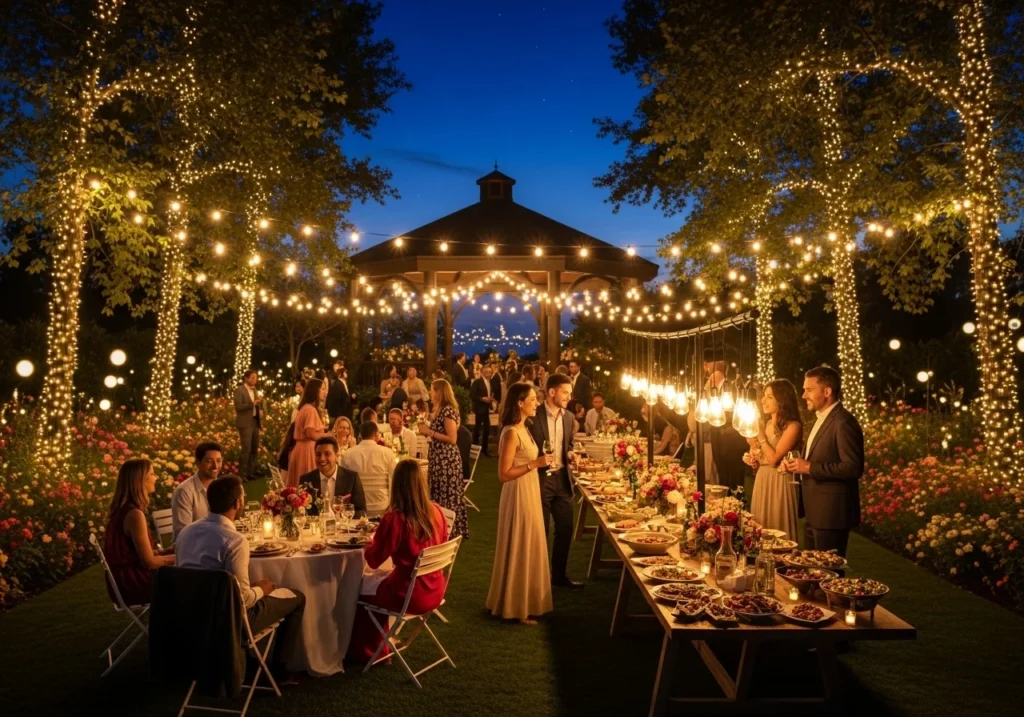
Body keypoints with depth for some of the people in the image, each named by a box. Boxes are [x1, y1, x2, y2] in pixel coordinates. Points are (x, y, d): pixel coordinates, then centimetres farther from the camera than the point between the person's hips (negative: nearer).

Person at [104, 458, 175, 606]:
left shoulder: (121, 509, 7)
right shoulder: (134, 514, -22)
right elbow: (149, 561, -18)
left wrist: (170, 551, 9)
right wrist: (177, 557, -3)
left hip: (125, 578, 8)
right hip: (131, 581, -8)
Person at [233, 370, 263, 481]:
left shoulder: (254, 390, 13)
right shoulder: (239, 390, -7)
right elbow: (238, 407, -16)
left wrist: (260, 402, 0)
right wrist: (253, 403, -23)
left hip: (255, 422, 7)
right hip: (245, 423, -7)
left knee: (255, 448, 10)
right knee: (246, 449, -9)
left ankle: (250, 472, 20)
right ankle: (242, 475, 0)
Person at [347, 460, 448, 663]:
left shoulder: (394, 518, -22)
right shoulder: (436, 512, -6)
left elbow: (373, 560, -10)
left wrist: (370, 542, 11)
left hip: (409, 595, -6)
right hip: (435, 590, 6)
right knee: (380, 583, 30)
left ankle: (365, 652, 40)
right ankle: (378, 648, 41)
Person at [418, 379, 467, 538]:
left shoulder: (448, 410, -17)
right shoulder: (440, 409, 13)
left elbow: (452, 439, -22)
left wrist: (430, 432, -18)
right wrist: (426, 428, 6)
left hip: (447, 459, -10)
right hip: (438, 458, 10)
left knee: (447, 495, -1)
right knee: (438, 494, 16)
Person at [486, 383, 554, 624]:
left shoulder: (523, 429, 9)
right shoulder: (511, 433, -20)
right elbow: (504, 474, -23)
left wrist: (539, 463, 7)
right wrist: (535, 464, -24)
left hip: (530, 493, 10)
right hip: (519, 496, -10)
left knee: (528, 548, 18)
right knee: (519, 550, 2)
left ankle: (523, 602, 31)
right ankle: (516, 607, 16)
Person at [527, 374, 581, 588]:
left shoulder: (569, 417, 7)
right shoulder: (534, 416, -13)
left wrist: (569, 454, -1)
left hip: (562, 479, 6)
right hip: (540, 480, -6)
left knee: (565, 529, 12)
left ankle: (559, 575, 30)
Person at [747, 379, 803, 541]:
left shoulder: (793, 426, -12)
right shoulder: (767, 424, 11)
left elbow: (774, 458, -19)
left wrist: (760, 435, -11)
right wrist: (753, 460, 3)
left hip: (779, 484, -8)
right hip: (761, 482, 8)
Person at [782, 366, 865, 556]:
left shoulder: (843, 422, -18)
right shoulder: (820, 419, 14)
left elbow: (854, 468, -23)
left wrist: (809, 468, -22)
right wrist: (800, 464, 4)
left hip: (831, 513, -10)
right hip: (815, 512, 10)